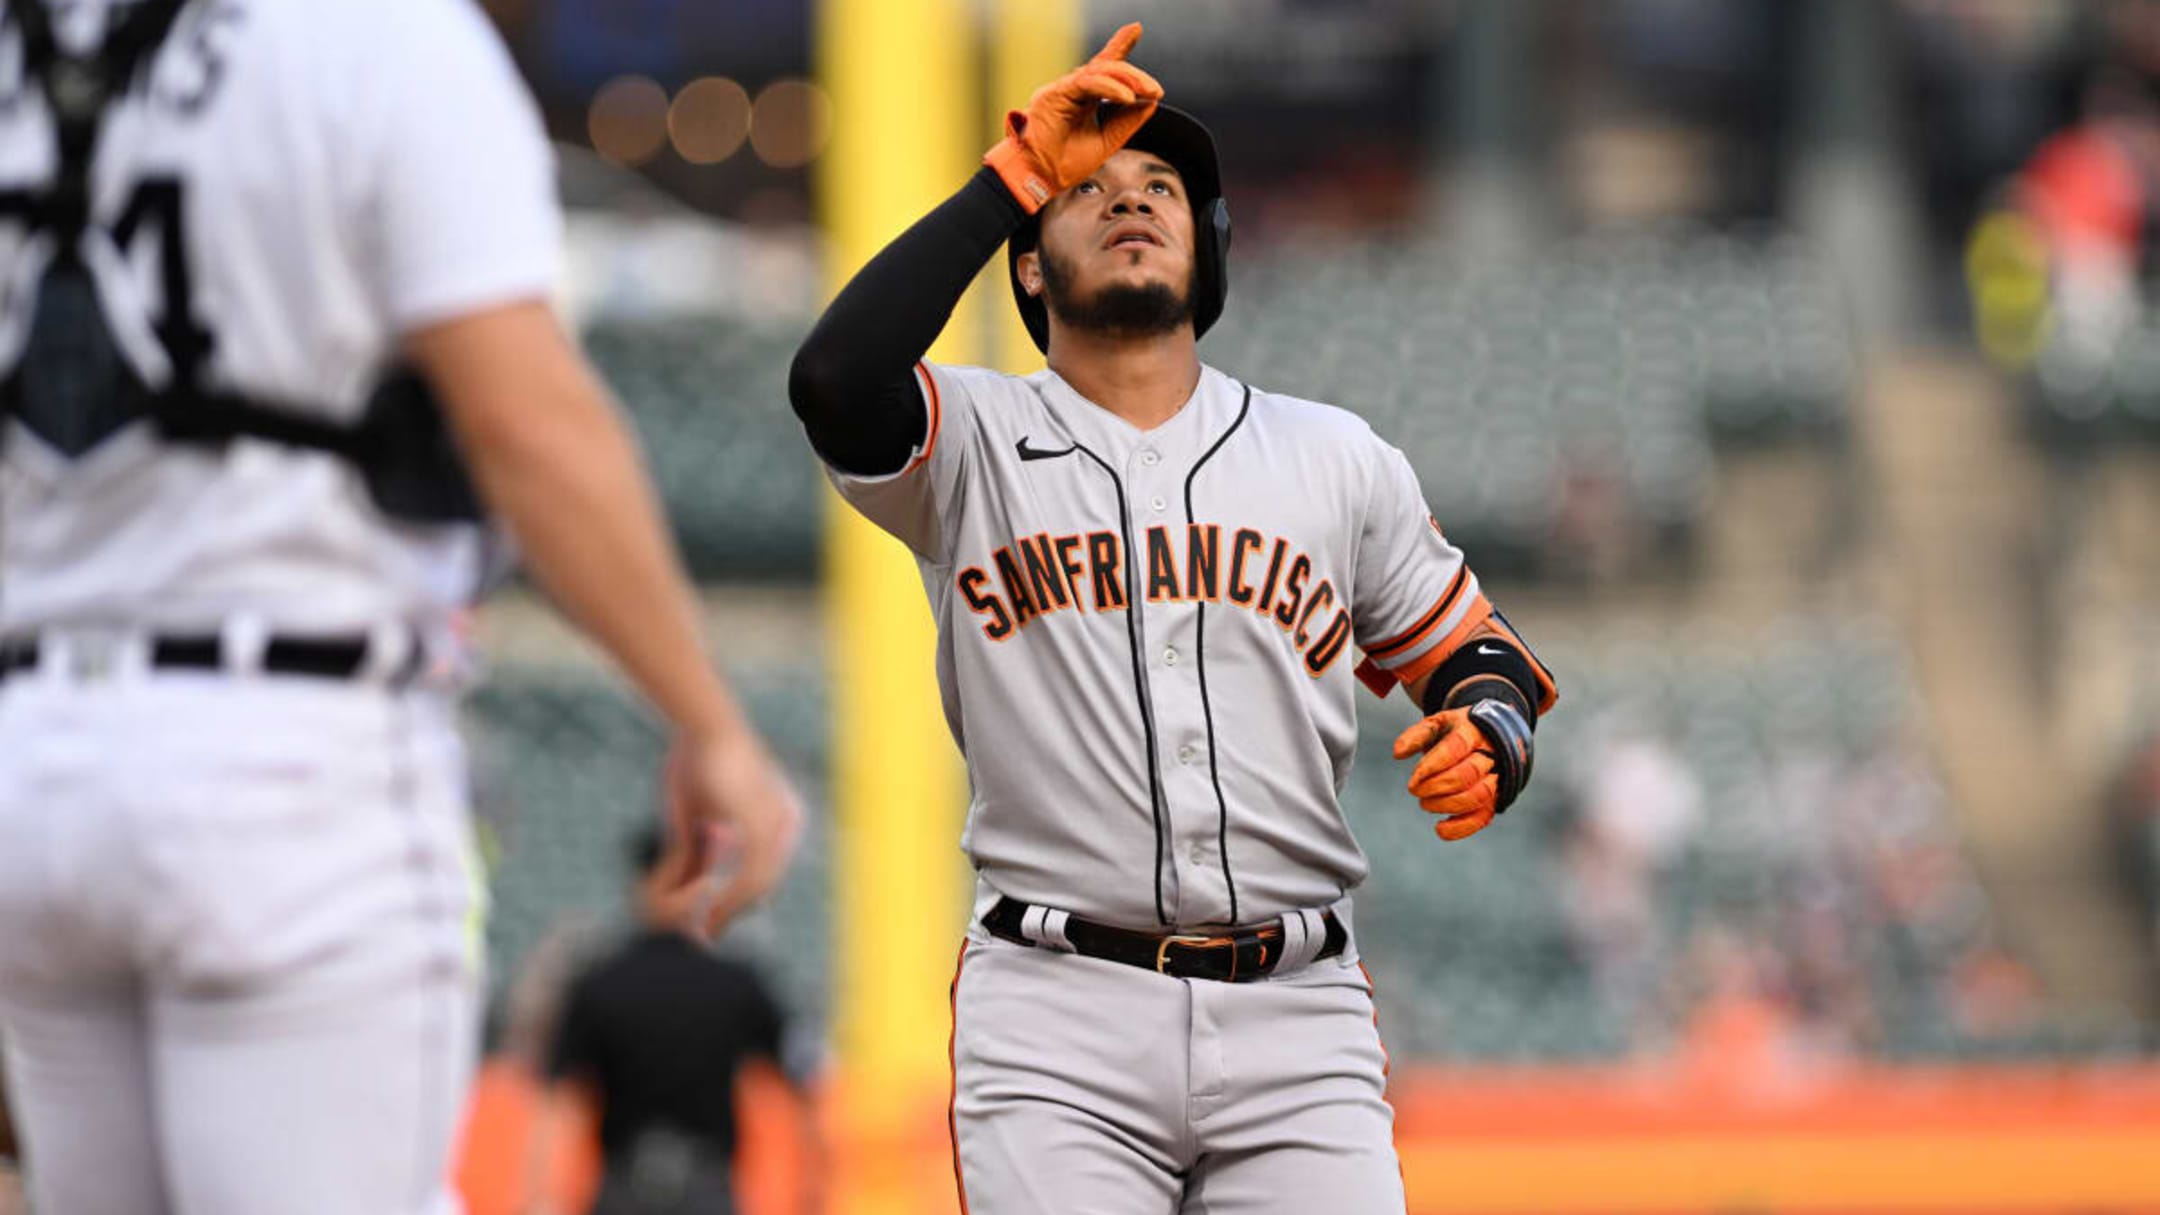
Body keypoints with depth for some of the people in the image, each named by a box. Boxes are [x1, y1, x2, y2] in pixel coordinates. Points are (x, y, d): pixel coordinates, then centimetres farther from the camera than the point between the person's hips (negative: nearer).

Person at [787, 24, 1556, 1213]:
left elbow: (1473, 653, 22)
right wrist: (1014, 174, -8)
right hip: (1058, 1025, -2)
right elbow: (837, 382, -14)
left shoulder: (1337, 459, 16)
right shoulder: (976, 443, 7)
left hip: (1296, 1024, 2)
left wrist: (1483, 739, -3)